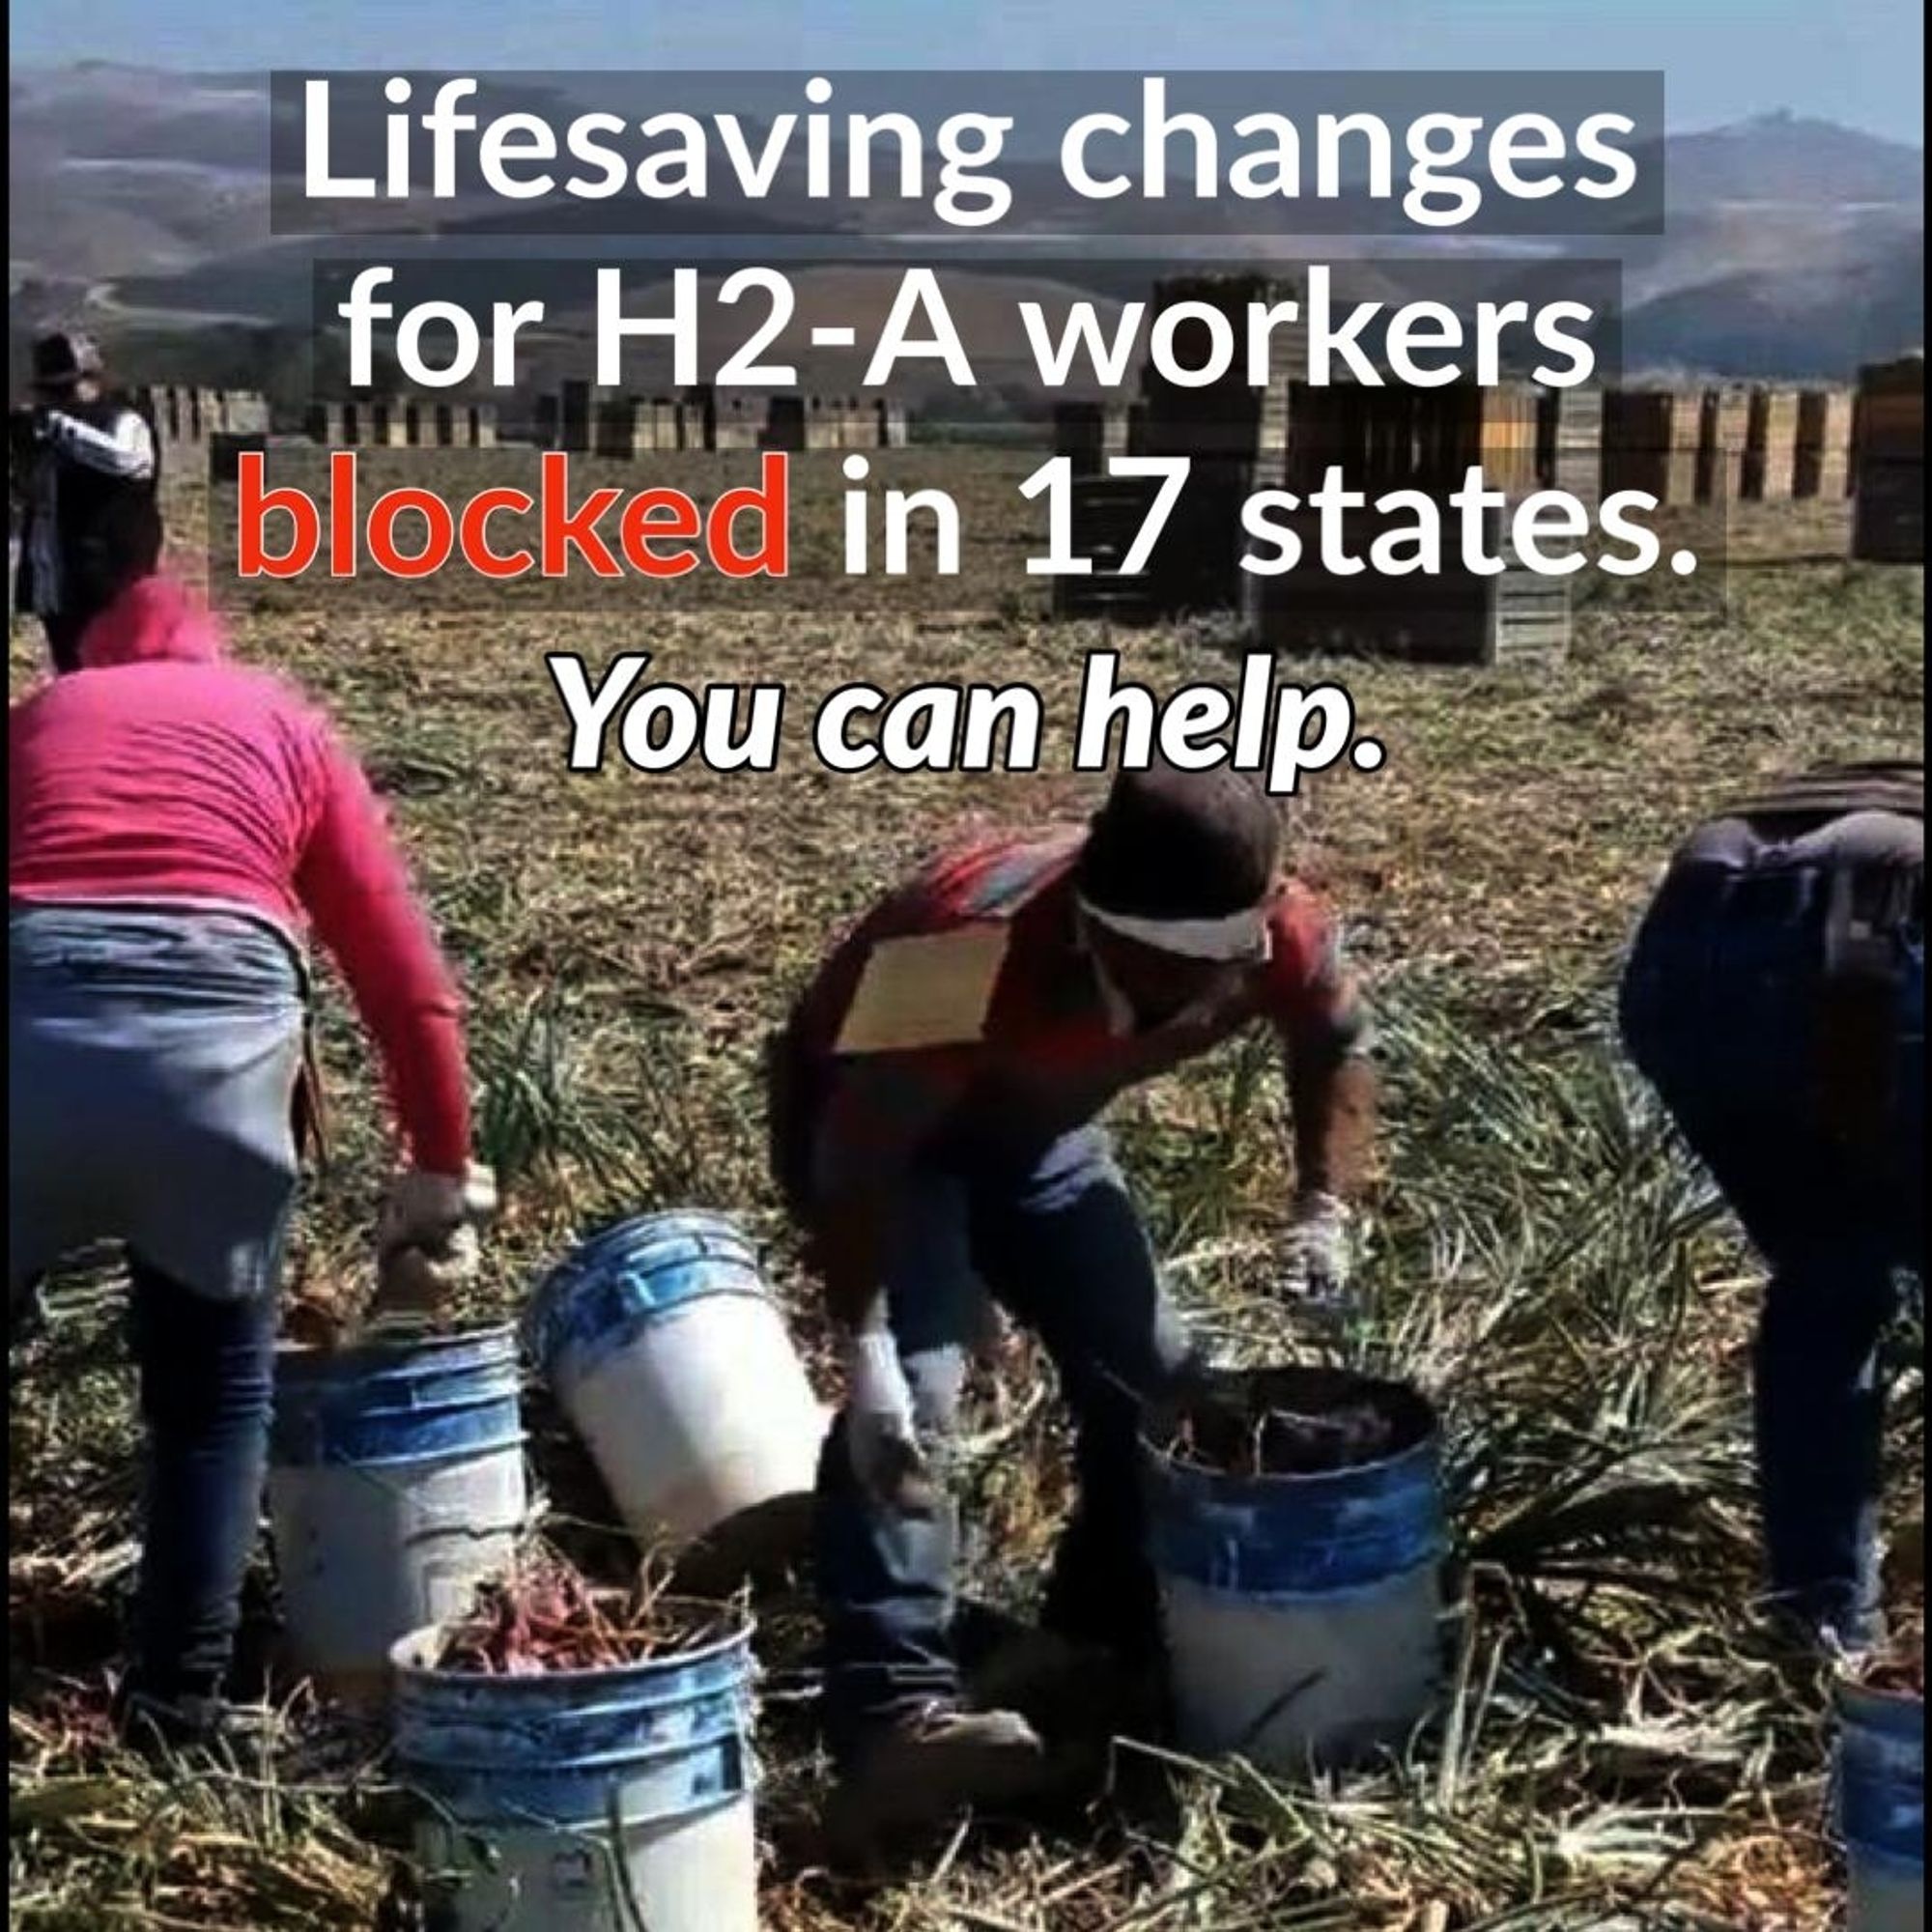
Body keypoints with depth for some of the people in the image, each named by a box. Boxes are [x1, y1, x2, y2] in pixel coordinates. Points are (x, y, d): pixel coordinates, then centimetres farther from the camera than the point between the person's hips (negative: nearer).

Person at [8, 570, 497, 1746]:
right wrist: (445, 1178, 28)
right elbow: (410, 986, 20)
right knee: (218, 1384, 21)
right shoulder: (287, 726, 27)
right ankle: (179, 1700, 21)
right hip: (218, 1029, 0)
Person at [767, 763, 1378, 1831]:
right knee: (912, 1389, -25)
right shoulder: (976, 944, -42)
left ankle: (1125, 1624, 29)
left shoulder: (1276, 930, -24)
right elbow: (856, 1157, -37)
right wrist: (866, 1354, -43)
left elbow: (1337, 1044, -1)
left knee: (1148, 1368, 5)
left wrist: (1325, 1209, -13)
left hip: (1031, 1120, 6)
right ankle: (895, 1708, -26)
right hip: (874, 1118, -6)